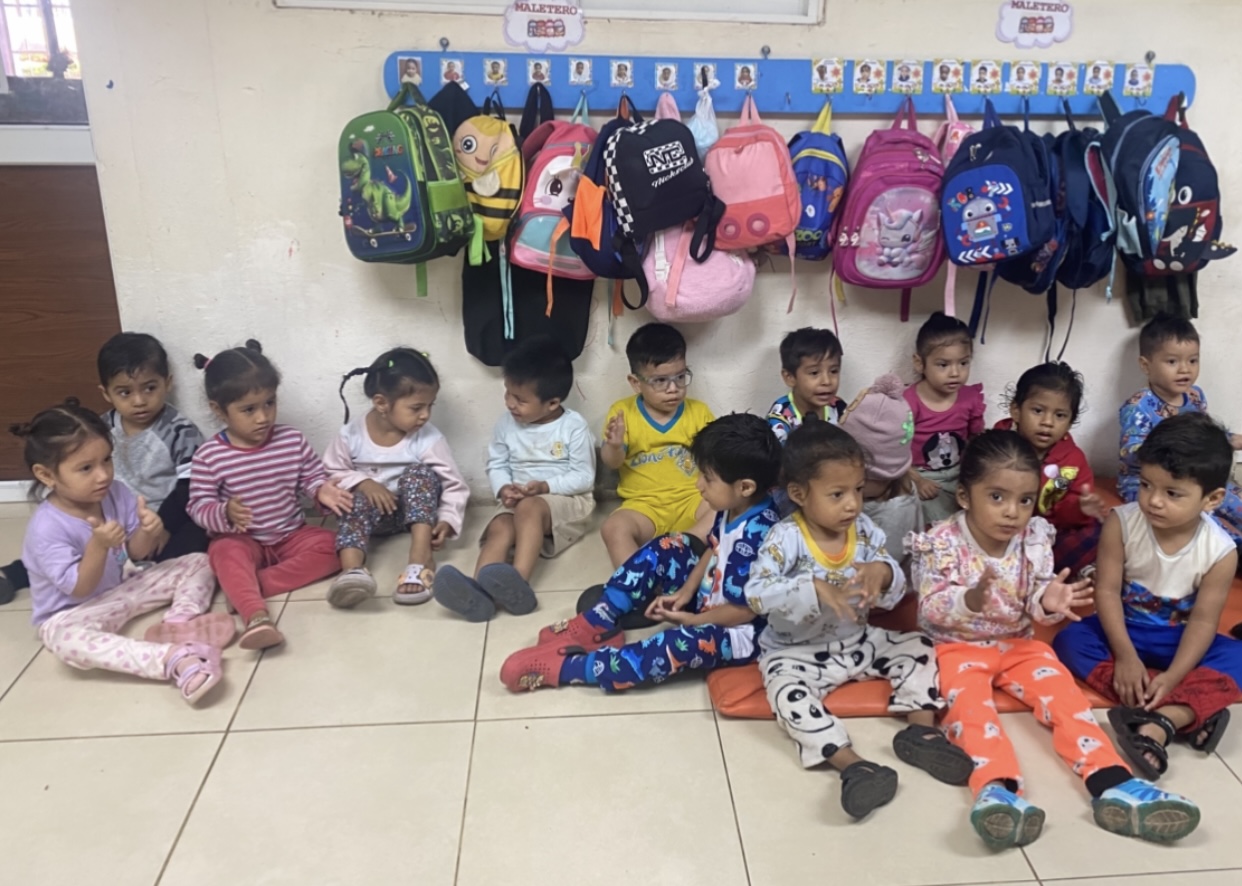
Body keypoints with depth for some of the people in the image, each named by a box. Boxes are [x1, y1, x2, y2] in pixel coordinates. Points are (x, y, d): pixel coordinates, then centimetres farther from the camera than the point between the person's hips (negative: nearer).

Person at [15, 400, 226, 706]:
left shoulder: (115, 494, -9)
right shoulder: (46, 528, -25)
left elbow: (136, 554, 1)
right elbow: (79, 589, -24)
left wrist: (147, 532, -22)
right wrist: (98, 545, -39)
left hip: (122, 587, 7)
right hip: (72, 612, -7)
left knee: (198, 563, 0)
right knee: (66, 639, -43)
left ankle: (179, 622, -28)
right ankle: (175, 659, -56)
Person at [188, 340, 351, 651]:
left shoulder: (293, 441, -4)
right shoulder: (209, 457, -10)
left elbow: (312, 475, 6)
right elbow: (199, 505, -10)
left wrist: (322, 490, -18)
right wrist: (224, 513, -32)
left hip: (291, 535, 3)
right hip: (241, 540, -3)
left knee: (331, 544, -22)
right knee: (225, 552, -35)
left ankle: (244, 587, -27)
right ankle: (257, 617, -57)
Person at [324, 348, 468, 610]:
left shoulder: (429, 439, -14)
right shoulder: (352, 434, -11)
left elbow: (454, 485, -13)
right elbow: (331, 474, -4)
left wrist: (447, 520, -29)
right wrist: (363, 482, -23)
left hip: (415, 510, 0)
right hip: (372, 508, 0)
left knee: (420, 473, -28)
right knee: (358, 500, -31)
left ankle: (421, 557, -42)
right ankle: (352, 569, -56)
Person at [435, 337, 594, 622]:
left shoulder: (574, 426, -9)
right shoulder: (507, 424, 3)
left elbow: (584, 477, -8)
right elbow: (496, 465, 8)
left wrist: (545, 486, -21)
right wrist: (503, 489, -14)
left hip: (567, 501, -4)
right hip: (519, 501, 4)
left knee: (529, 509, -36)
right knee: (499, 528, -29)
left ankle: (519, 583, -52)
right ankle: (481, 590, -55)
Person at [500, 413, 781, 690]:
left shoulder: (754, 537, -32)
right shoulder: (733, 508, -5)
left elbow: (744, 610, -26)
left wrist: (691, 620, -15)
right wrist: (687, 591, 2)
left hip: (738, 632, -10)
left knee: (683, 643, -36)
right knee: (664, 550, 5)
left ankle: (565, 668, -32)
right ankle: (596, 624, 1)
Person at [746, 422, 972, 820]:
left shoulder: (865, 530, -5)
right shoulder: (786, 538, -20)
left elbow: (896, 593, -3)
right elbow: (756, 592, -32)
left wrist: (882, 572, -28)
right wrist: (816, 589, -44)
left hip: (858, 642, 5)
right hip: (797, 652, -5)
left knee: (919, 648, -4)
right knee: (787, 692, -32)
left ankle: (921, 731, -3)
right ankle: (853, 765, -36)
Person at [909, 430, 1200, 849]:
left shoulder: (1035, 538, -4)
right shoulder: (941, 543, -15)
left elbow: (1035, 603, -4)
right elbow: (931, 610, -19)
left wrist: (1046, 601, -30)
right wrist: (970, 599, -40)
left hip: (1018, 642, 4)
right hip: (958, 646, -4)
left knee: (1062, 689, -18)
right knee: (969, 700, -31)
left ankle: (1112, 782, -27)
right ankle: (996, 788, -51)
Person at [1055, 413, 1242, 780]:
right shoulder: (1122, 523, -20)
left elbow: (1203, 621, -16)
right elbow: (1107, 590, -17)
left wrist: (1172, 677, -27)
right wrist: (1125, 657, -23)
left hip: (1178, 641, 0)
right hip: (1123, 631, 0)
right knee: (1069, 641, -27)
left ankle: (1158, 724, -40)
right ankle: (1184, 713, -31)